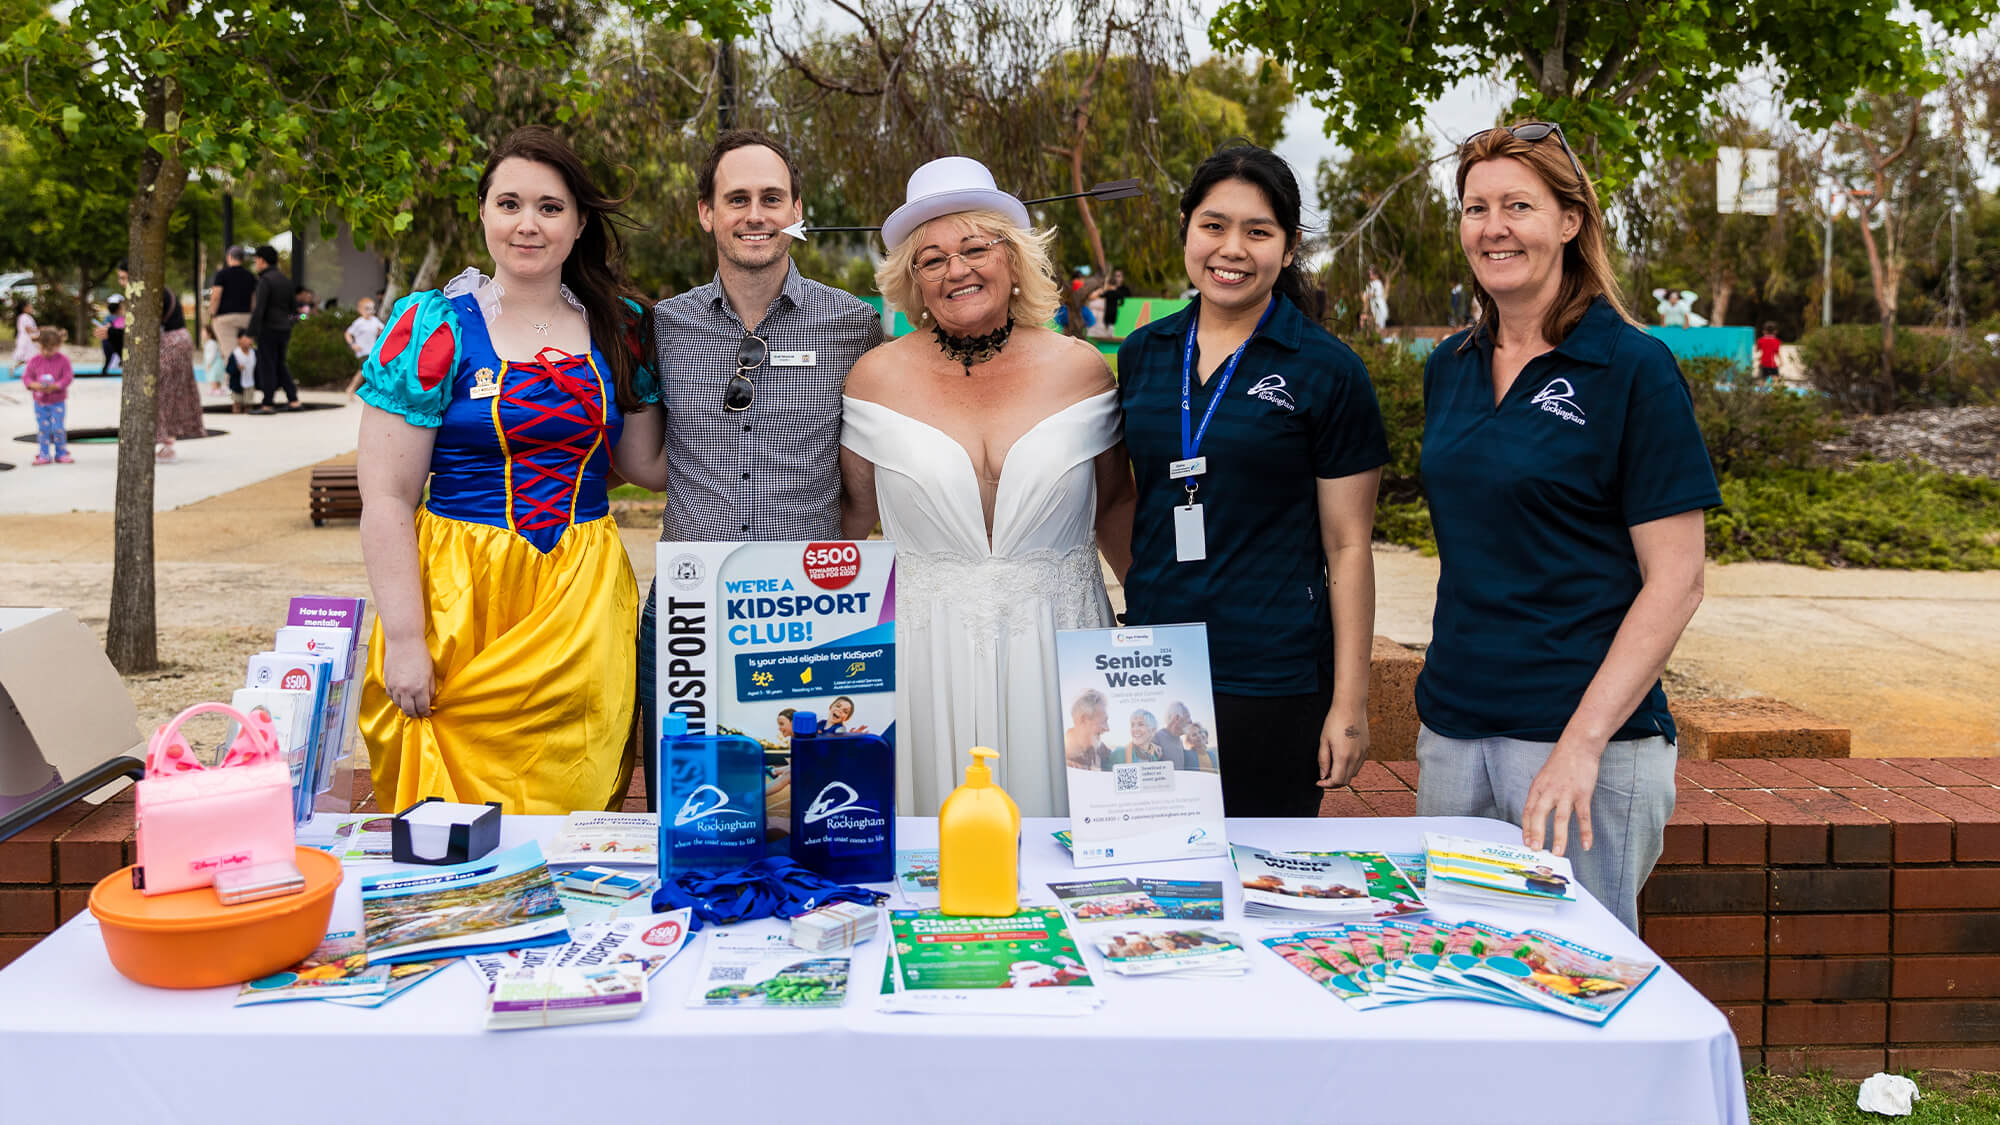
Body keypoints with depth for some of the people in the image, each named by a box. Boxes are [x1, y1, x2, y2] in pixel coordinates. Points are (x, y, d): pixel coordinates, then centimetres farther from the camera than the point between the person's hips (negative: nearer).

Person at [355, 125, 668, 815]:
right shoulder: (432, 327, -3)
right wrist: (403, 640, -11)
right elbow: (386, 500, -5)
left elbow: (646, 462, 13)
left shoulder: (620, 327, 8)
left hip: (584, 603, 3)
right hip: (459, 599, -3)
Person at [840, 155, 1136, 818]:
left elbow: (1115, 504, 11)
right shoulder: (878, 378, 1)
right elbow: (854, 513, 11)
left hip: (1059, 642, 1)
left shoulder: (1079, 370, 1)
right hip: (929, 654, 0)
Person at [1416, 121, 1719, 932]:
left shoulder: (1633, 369, -8)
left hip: (1586, 732, -6)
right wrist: (1444, 697, 13)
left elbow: (1675, 581, -12)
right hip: (1452, 729, 6)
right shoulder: (1449, 370, 10)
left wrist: (1583, 742, -20)